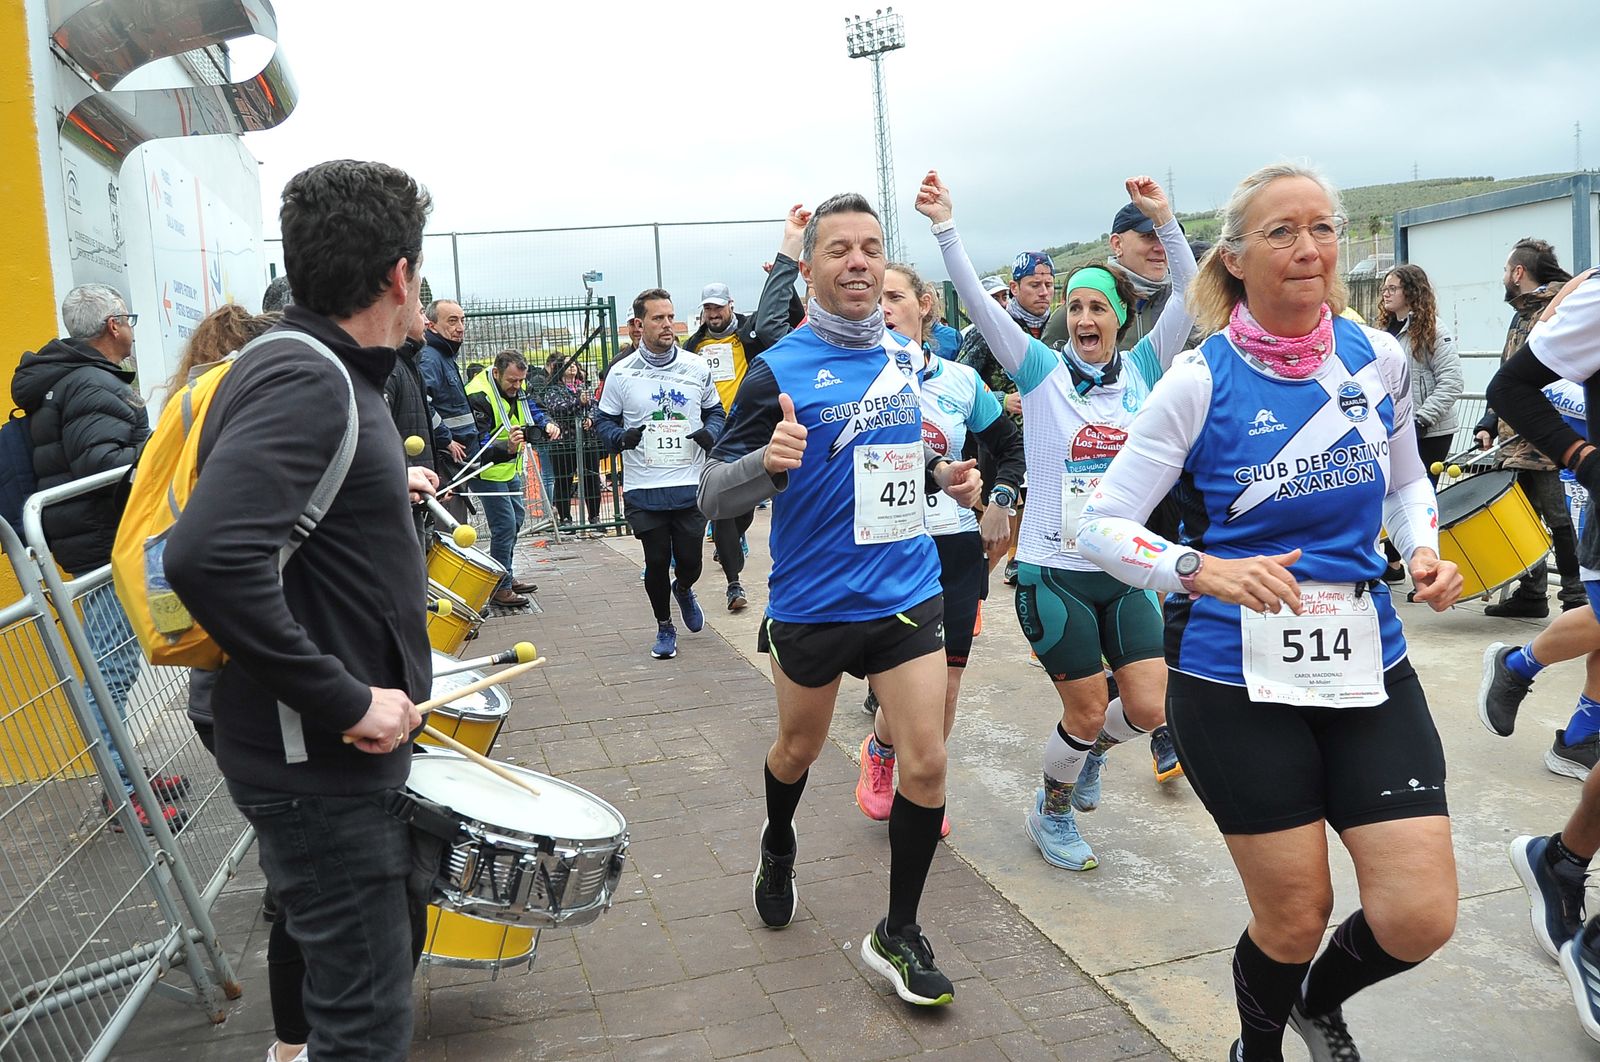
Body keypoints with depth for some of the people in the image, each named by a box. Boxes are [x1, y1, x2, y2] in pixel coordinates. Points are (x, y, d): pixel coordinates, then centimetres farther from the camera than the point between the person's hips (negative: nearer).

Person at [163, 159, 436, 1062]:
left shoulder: (326, 372, 9)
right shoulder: (305, 380, -23)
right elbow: (210, 557, -35)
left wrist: (387, 489, 24)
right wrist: (345, 702, -29)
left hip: (349, 748, 10)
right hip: (318, 762, -10)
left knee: (397, 929, 27)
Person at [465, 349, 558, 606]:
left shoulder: (515, 390, 1)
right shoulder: (479, 397, -26)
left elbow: (534, 411, 8)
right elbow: (479, 446, -30)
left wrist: (548, 425, -16)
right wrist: (508, 448, -48)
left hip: (510, 469, 10)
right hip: (488, 471, -10)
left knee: (516, 518, 18)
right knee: (505, 525, -12)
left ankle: (507, 577, 33)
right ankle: (500, 588, -2)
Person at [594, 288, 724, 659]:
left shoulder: (697, 367, 3)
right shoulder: (622, 373, -1)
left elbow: (715, 411, 14)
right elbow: (604, 420, 8)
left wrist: (710, 433, -7)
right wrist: (620, 438, -13)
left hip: (691, 486, 1)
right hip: (643, 490, -1)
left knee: (690, 561, 4)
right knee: (657, 562, 5)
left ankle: (683, 590, 41)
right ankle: (664, 626, 28)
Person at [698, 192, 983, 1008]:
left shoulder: (909, 357, 4)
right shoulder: (778, 371, -12)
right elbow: (712, 494, -13)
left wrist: (943, 476, 2)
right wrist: (768, 462, -33)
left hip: (907, 594, 3)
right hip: (812, 601, -3)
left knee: (926, 763, -2)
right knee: (798, 749, 18)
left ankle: (898, 935, 18)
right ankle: (778, 846, 52)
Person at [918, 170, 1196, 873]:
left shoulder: (1142, 368, 5)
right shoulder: (1043, 369, -3)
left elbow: (1188, 299, -6)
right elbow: (980, 305, -13)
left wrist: (1164, 220, -16)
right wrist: (946, 228, -21)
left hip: (1125, 571, 4)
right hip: (1055, 571, -3)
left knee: (1150, 710, 2)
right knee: (1088, 710, 2)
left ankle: (1091, 750, 37)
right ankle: (1051, 812, 30)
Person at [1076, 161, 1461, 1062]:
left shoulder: (1378, 356, 1)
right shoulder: (1201, 380, -10)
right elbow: (1103, 523, -10)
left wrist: (1425, 550, -2)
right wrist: (1201, 569, -27)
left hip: (1368, 663, 4)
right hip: (1236, 677, -3)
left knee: (1419, 920, -1)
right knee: (1295, 916, 7)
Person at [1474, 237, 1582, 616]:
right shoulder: (1521, 315, 19)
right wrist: (1489, 425, 13)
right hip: (1517, 443, 9)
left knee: (1559, 519, -3)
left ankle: (1578, 599, 6)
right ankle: (1531, 593, 22)